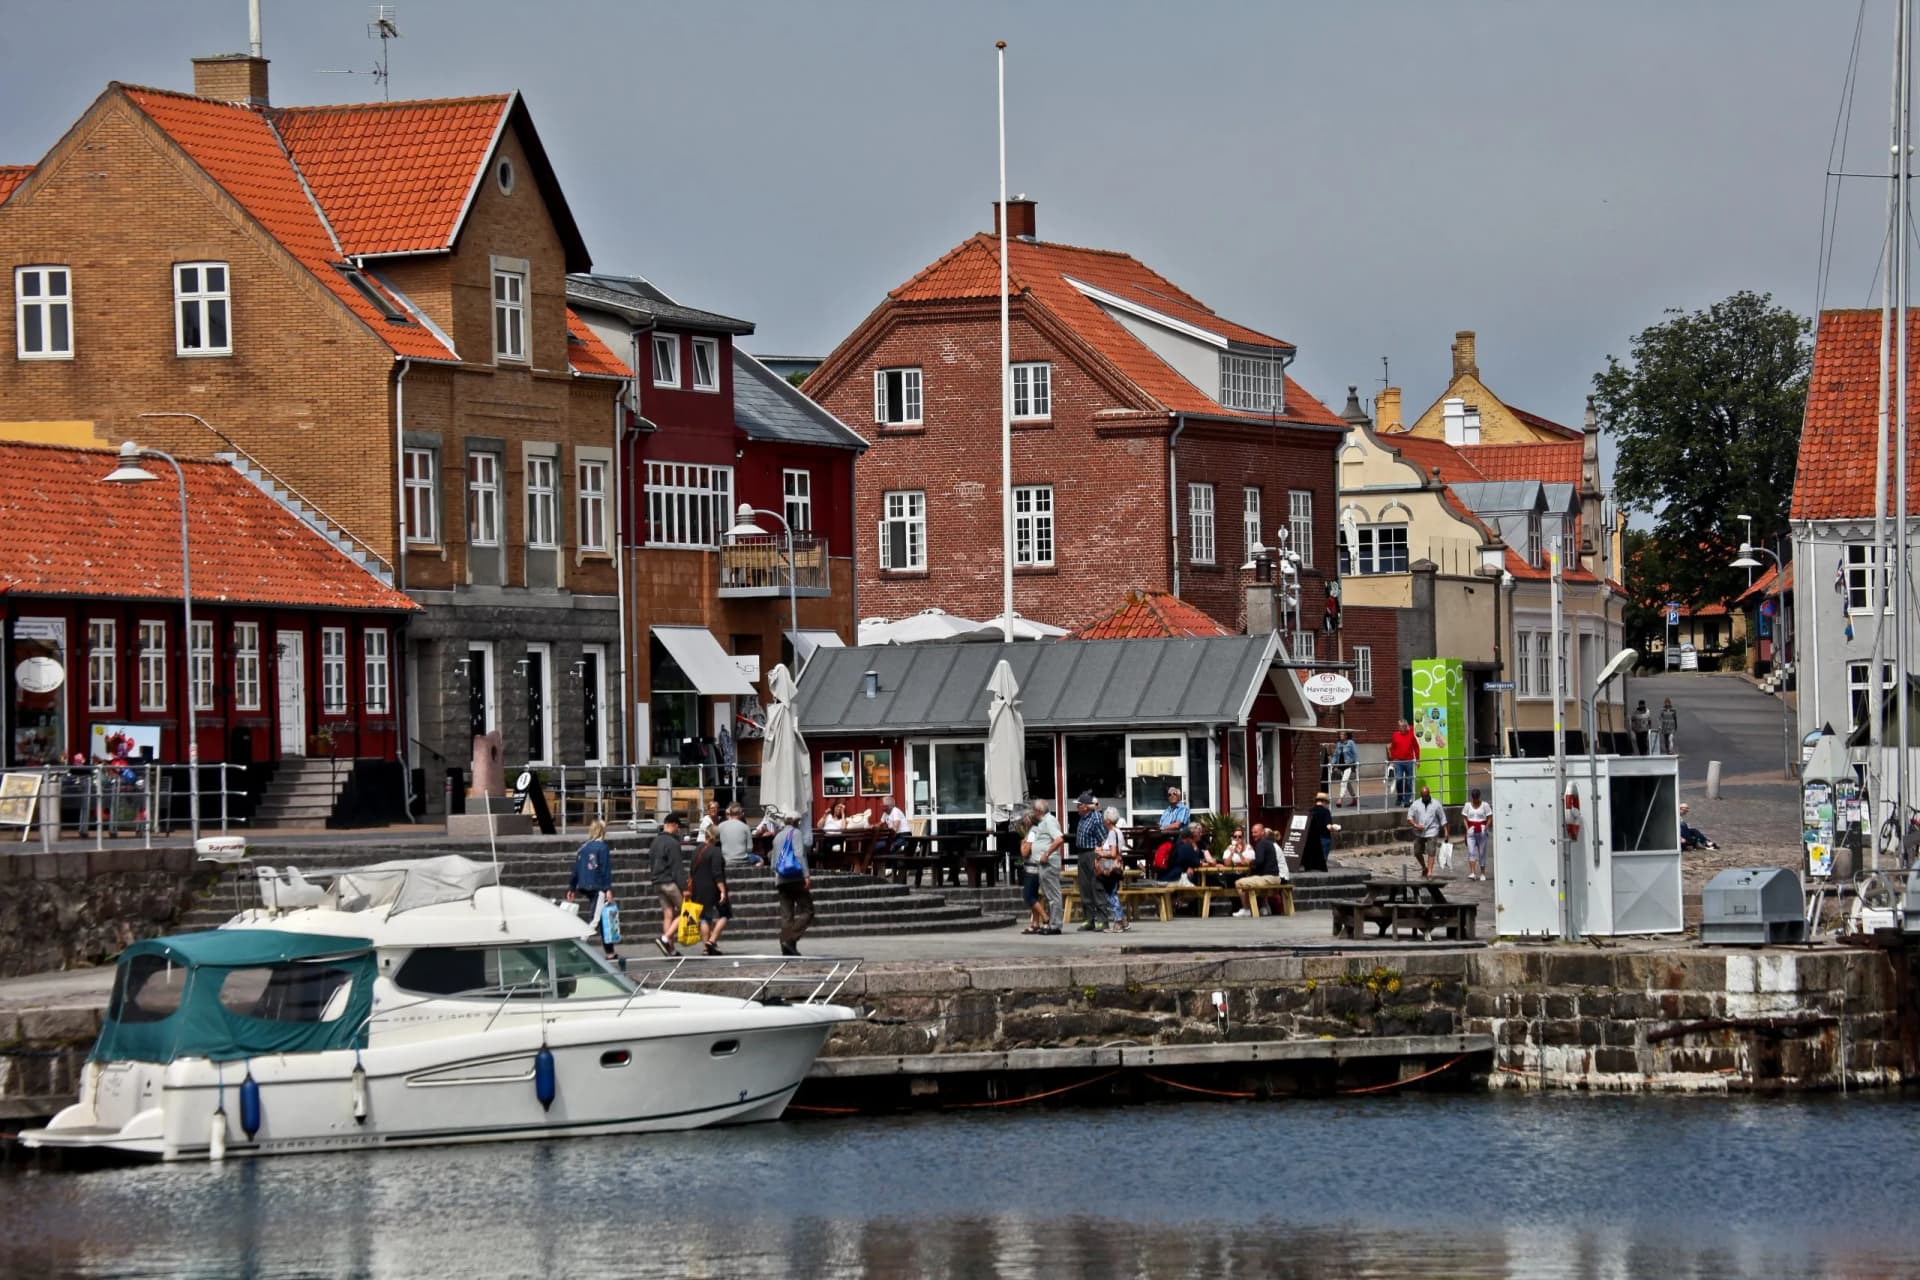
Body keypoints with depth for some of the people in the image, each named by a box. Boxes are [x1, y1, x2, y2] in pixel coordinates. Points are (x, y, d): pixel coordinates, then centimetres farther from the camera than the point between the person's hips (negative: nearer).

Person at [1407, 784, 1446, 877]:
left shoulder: (1436, 804, 1)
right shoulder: (1415, 804, 4)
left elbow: (1442, 819, 3)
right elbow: (1409, 817, 2)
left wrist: (1445, 831, -2)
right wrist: (1415, 825, -15)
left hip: (1432, 832, -3)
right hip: (1419, 833, 3)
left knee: (1431, 853, -10)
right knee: (1417, 852, 10)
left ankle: (1429, 872, -11)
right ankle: (1424, 868, 33)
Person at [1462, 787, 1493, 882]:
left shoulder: (1485, 805, 0)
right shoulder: (1468, 805, 8)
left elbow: (1490, 818, -1)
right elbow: (1464, 818, 10)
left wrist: (1485, 828, -11)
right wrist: (1467, 828, -3)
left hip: (1482, 832, -2)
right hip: (1471, 833, 2)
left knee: (1482, 853, 4)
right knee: (1471, 852, -11)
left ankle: (1482, 873, 13)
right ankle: (1472, 873, -17)